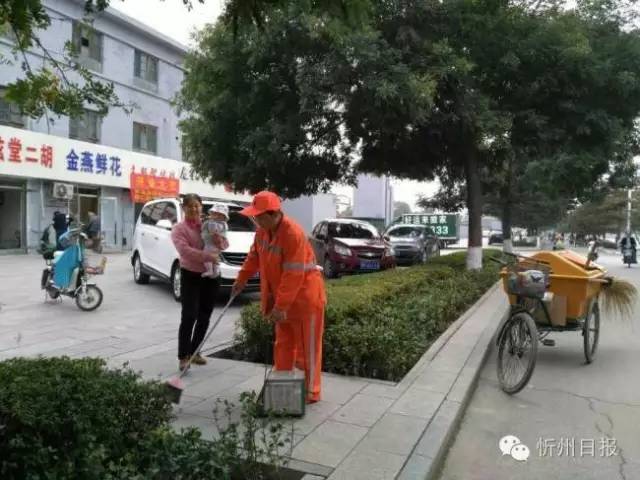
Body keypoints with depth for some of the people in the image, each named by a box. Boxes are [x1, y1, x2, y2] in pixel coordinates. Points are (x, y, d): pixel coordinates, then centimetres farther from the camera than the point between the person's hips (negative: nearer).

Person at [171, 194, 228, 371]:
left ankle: (194, 352, 23)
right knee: (189, 316, -12)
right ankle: (183, 356, -5)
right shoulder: (179, 229, -5)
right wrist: (208, 256, -31)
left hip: (211, 276, 5)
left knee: (204, 317, 10)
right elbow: (185, 250, -21)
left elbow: (225, 244, 6)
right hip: (190, 276, -5)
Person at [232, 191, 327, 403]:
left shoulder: (293, 234, -28)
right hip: (282, 296, 8)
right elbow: (254, 256, 17)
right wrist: (241, 279, 17)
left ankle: (310, 391, 15)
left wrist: (281, 306, -28)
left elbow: (293, 276, -29)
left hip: (304, 296, -8)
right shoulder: (263, 231, -1)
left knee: (306, 346, 2)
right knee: (283, 344, 17)